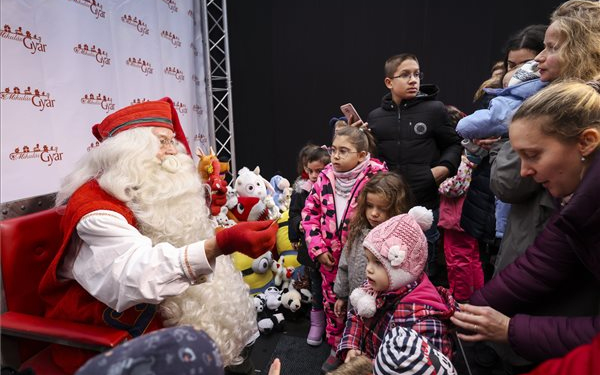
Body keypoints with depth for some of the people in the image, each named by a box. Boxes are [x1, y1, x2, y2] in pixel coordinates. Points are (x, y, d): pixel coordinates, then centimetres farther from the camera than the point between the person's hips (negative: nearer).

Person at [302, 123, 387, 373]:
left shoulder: (375, 178, -16)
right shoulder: (325, 177, -3)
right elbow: (310, 212, 3)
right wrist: (317, 247, -6)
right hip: (330, 258, 4)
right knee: (333, 303, 19)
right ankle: (337, 348, 42)